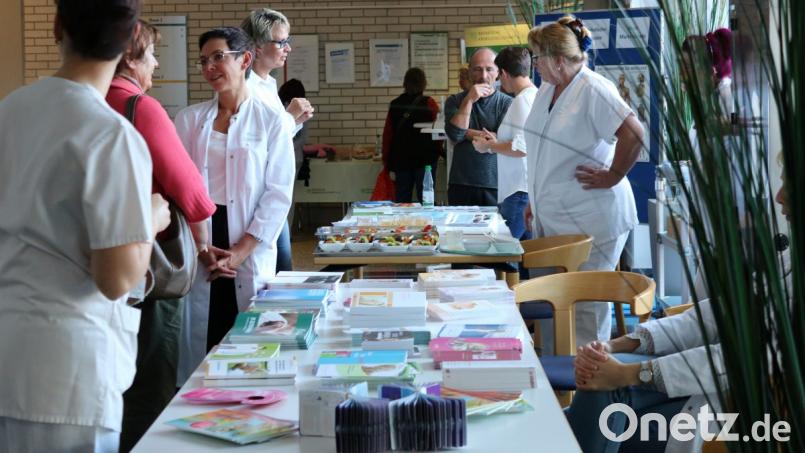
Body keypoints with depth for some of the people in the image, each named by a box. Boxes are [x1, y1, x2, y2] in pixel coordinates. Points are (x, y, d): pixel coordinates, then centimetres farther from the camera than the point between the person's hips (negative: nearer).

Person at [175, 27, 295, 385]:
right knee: (200, 341, 2)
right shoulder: (189, 119, 9)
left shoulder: (270, 120, 2)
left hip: (250, 252, -1)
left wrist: (241, 250, -10)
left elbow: (279, 193, -2)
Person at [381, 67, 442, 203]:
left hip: (400, 159, 3)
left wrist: (389, 164, 10)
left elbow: (387, 135, 4)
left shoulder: (394, 105, 2)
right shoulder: (429, 103, -7)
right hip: (425, 157, -3)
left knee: (401, 201, 7)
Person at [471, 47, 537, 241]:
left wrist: (489, 146, -6)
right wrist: (497, 141, 23)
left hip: (520, 193, -10)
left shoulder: (523, 99, -13)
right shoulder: (537, 97, 17)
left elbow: (522, 148, -21)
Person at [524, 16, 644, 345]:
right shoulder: (546, 90, 13)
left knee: (587, 302, -2)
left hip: (592, 220, -8)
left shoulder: (593, 90, -15)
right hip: (552, 218, 8)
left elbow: (633, 133, -25)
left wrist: (612, 176, -17)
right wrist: (535, 201, 21)